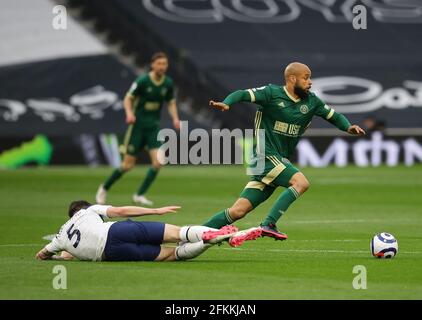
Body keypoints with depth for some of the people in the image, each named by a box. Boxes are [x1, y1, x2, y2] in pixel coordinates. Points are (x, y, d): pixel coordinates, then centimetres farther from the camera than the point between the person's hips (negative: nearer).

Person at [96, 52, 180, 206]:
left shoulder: (168, 83, 0)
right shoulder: (142, 81, -13)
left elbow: (171, 103, 12)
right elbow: (128, 99, -8)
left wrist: (175, 118, -5)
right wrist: (129, 113, -27)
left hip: (153, 127, 4)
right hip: (138, 125, -4)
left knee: (158, 162, -14)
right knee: (128, 164, -2)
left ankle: (139, 195, 0)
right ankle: (104, 188, 21)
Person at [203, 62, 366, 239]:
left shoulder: (311, 101, 10)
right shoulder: (272, 93, -7)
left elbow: (333, 115, 18)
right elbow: (242, 94, -13)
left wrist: (348, 127, -1)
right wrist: (226, 103, -33)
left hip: (281, 161, 6)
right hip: (266, 154, -6)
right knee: (301, 182, -25)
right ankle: (269, 224, -24)